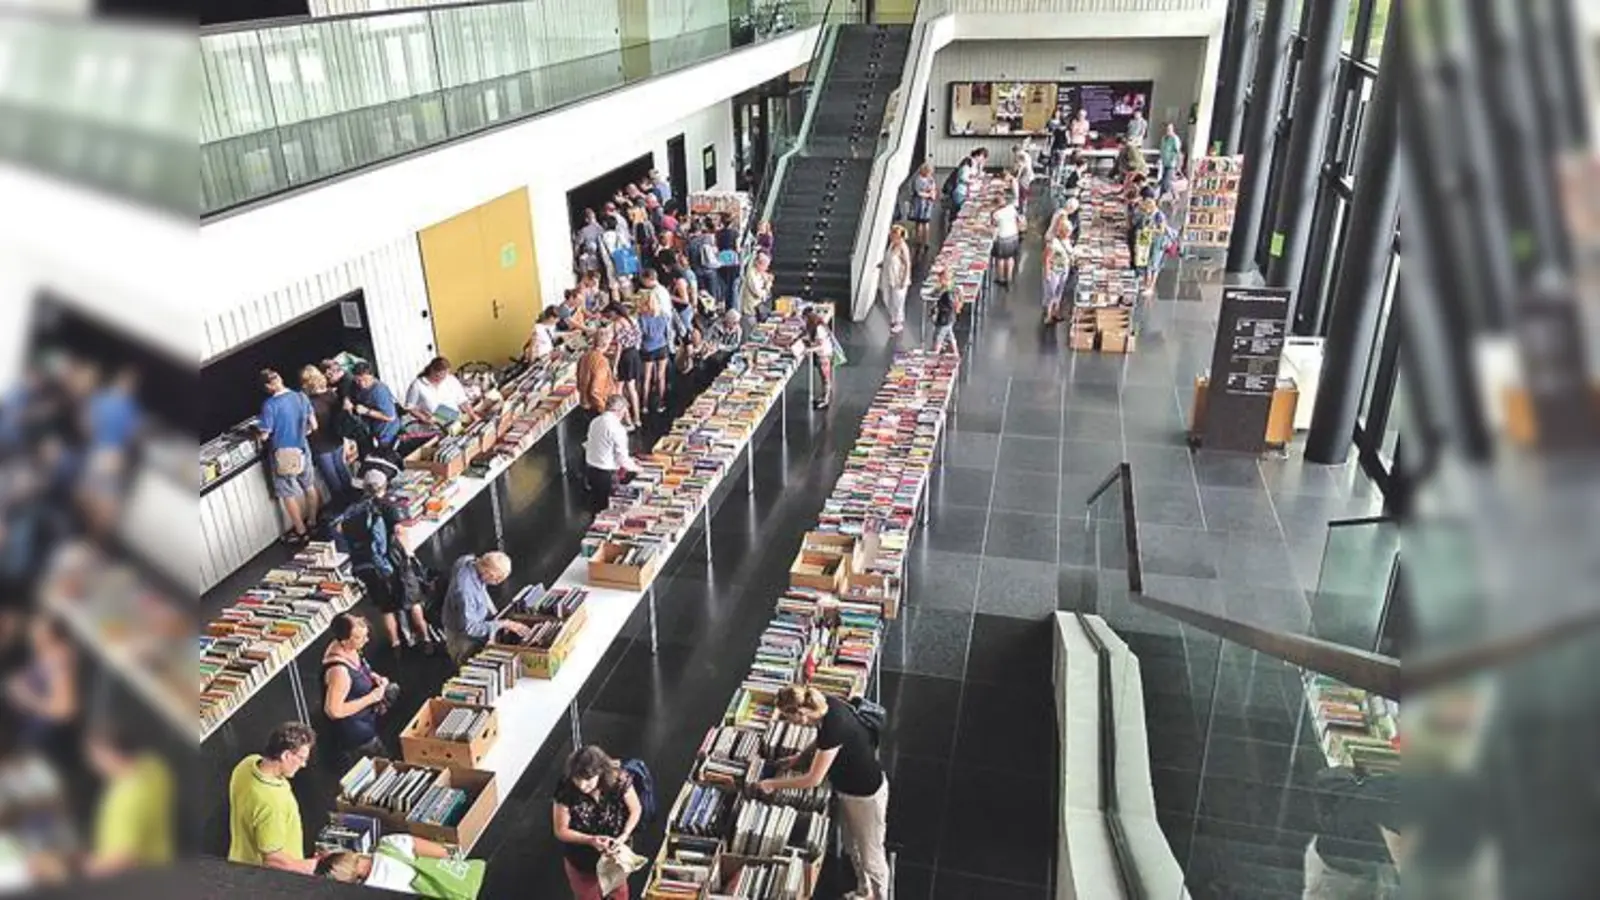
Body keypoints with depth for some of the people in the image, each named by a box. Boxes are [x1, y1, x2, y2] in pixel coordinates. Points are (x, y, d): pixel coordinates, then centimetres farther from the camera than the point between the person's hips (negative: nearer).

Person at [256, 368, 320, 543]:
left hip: (284, 454, -5)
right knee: (309, 486, 22)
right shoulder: (301, 397, -5)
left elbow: (264, 436, -15)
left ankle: (301, 532, 21)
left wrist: (257, 433, 7)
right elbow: (313, 426, 3)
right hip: (302, 449, 6)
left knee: (288, 494, 11)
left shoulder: (270, 405, -21)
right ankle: (313, 522, 37)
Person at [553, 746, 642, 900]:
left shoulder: (619, 780, -29)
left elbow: (635, 810, -12)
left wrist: (624, 836, -27)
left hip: (616, 853, 1)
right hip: (582, 861, -1)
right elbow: (561, 830, -19)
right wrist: (590, 840, -32)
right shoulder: (566, 791, -31)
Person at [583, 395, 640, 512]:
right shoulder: (617, 428, -20)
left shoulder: (595, 422, 2)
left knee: (596, 505, 20)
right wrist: (634, 467, 3)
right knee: (608, 507, 7)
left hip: (590, 469, 7)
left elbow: (589, 445, 11)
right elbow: (622, 457, -18)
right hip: (606, 474, -7)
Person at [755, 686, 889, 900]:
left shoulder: (834, 727, -38)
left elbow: (813, 779, -29)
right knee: (852, 847, 27)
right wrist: (798, 757, 4)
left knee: (870, 853, 14)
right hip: (847, 789, 9)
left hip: (865, 795, -9)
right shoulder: (825, 704, -14)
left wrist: (772, 784, -17)